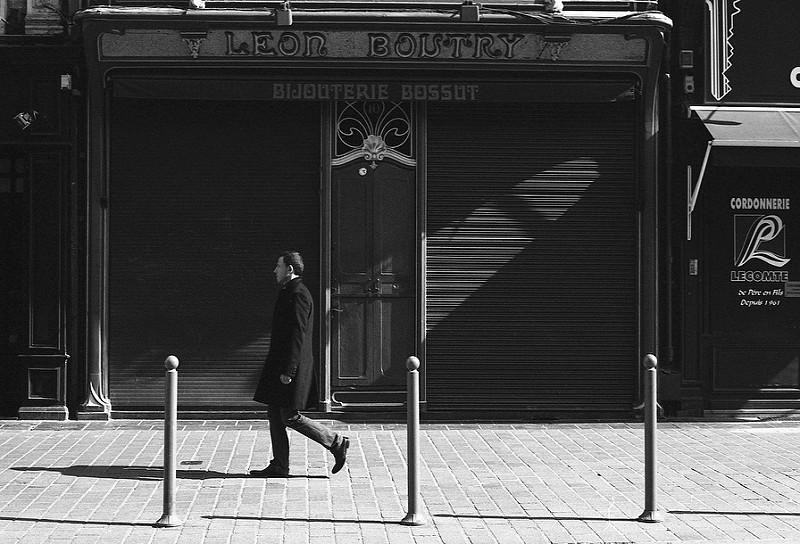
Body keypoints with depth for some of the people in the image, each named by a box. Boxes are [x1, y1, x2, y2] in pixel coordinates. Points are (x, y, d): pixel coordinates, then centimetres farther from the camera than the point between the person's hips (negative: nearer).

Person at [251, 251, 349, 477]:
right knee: (275, 415, 9)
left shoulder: (297, 295, -16)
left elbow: (297, 335, -21)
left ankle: (336, 443, 2)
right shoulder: (290, 293, 16)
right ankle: (279, 466, 12)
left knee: (290, 417, -7)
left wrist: (288, 371, -23)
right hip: (279, 366, 10)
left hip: (291, 366, -10)